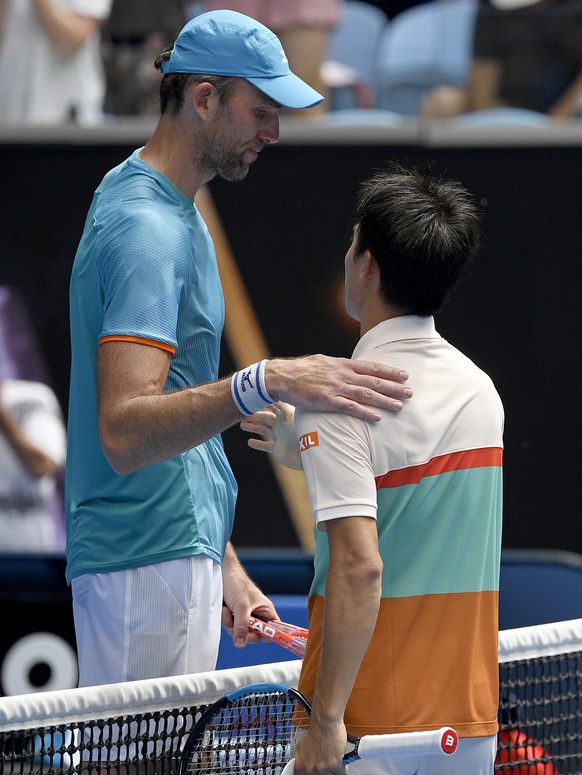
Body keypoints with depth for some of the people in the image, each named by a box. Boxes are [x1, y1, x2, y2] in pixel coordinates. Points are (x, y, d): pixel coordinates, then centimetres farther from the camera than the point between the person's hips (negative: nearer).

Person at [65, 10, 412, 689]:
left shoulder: (155, 206, 17)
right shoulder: (147, 228, -17)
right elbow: (123, 434, -29)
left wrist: (222, 564, 22)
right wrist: (264, 384, -41)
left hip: (177, 553, 10)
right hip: (147, 573, -10)